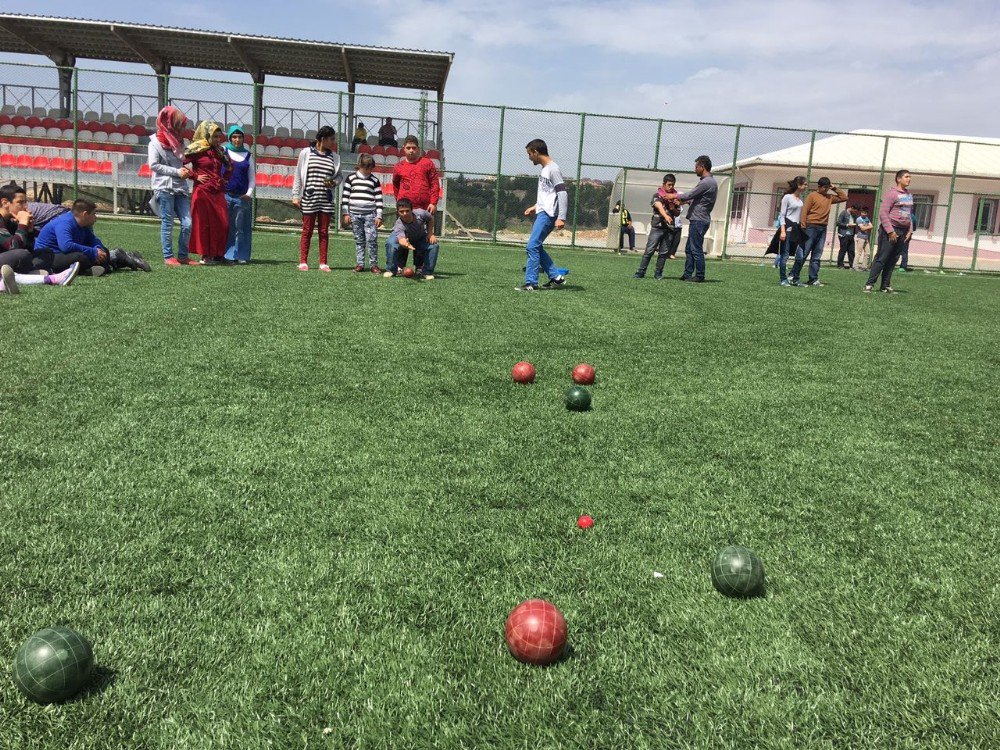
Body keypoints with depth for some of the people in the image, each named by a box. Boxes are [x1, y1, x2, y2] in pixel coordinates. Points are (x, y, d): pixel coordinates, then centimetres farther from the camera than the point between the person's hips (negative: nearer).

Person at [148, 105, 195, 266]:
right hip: (164, 187, -6)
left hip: (180, 188, 6)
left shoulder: (178, 141, 17)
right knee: (167, 223, -3)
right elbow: (153, 165, -9)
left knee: (187, 223, -2)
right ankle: (168, 256, 3)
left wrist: (185, 171, 11)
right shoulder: (156, 142, -2)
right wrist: (176, 171, -12)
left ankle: (183, 255, 8)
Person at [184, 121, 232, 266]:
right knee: (203, 224, -2)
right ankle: (205, 255, 4)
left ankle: (217, 254, 13)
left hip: (218, 192, 6)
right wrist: (195, 176, -9)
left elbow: (229, 166, 30)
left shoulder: (219, 151, 14)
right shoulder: (196, 150, -4)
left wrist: (225, 179, 16)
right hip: (202, 192, -6)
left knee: (222, 224, 2)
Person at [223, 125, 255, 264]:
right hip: (226, 195, -1)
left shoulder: (248, 155, 11)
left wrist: (249, 193, -3)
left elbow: (252, 178, 12)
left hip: (243, 197, 1)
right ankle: (228, 255, 3)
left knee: (241, 227, 0)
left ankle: (242, 256, 4)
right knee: (227, 227, -2)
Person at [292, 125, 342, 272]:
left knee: (324, 231, 5)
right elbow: (298, 175, 4)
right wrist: (295, 196, 0)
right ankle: (303, 262, 9)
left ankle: (323, 262, 10)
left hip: (327, 200, 3)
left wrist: (334, 183, -6)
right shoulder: (306, 153, 2)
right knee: (307, 230, 2)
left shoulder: (334, 157, 9)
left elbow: (338, 176, 17)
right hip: (309, 199, -3)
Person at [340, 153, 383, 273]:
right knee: (358, 241, 6)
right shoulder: (351, 178, 6)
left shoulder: (374, 180, 6)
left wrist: (379, 216, -1)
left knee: (372, 240, -7)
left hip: (370, 214, -1)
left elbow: (379, 199, 5)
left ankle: (374, 264, 0)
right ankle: (360, 263, 11)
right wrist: (346, 214, 2)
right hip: (355, 214, 1)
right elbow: (345, 196, 7)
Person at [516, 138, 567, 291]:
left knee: (532, 246, -13)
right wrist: (536, 206, 22)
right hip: (542, 212, 10)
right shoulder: (545, 169, 18)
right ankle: (556, 277, 15)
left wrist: (561, 218, -25)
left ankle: (531, 283, -12)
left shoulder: (553, 169, -12)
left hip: (548, 215, -10)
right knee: (536, 247, 11)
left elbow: (562, 193, -18)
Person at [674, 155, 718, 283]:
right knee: (689, 249, 12)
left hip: (699, 221, -10)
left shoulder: (706, 182, -16)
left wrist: (675, 196, 0)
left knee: (696, 249, -5)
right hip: (697, 220, 10)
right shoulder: (711, 181, 17)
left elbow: (689, 195, -14)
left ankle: (700, 276, -1)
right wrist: (682, 201, 13)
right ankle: (687, 274, 16)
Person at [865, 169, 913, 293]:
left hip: (903, 232, 7)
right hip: (891, 230, -7)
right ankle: (870, 284, -6)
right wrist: (890, 231, -18)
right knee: (881, 258, -8)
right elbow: (883, 213, -14)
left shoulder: (909, 194, 16)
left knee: (893, 259, 7)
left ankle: (885, 286, 12)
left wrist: (910, 230, 11)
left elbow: (910, 214, 22)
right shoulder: (892, 194, -9)